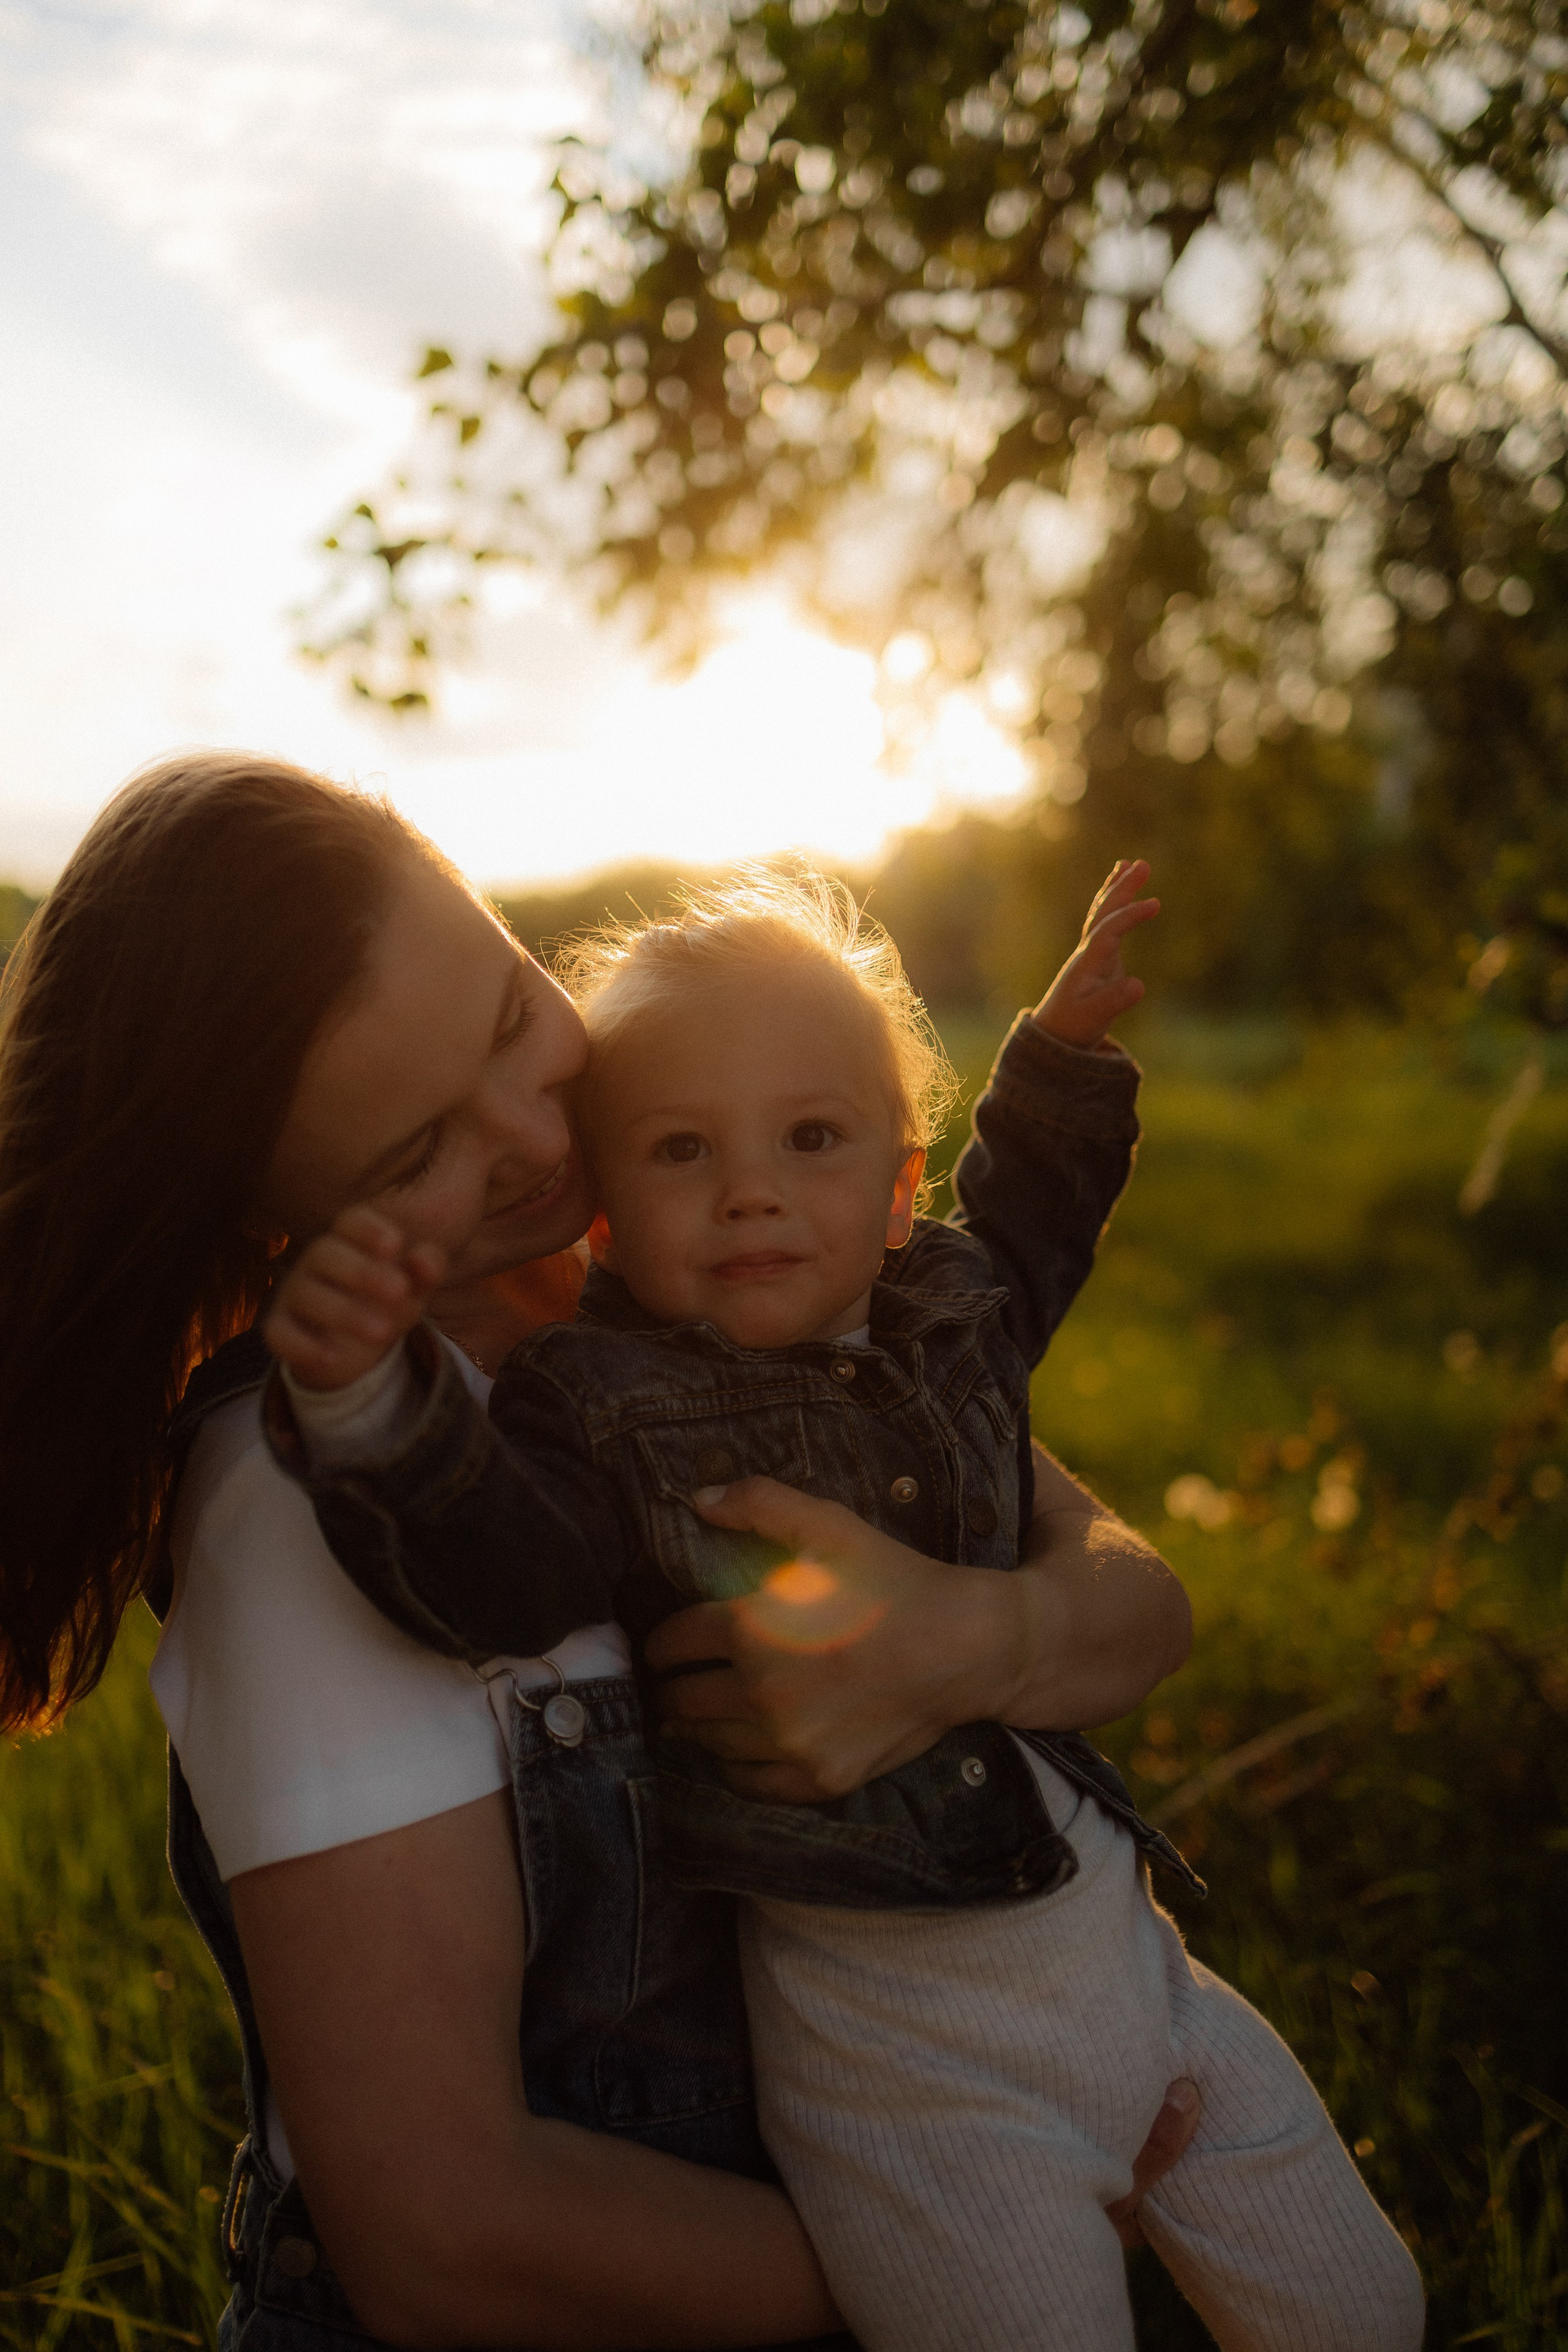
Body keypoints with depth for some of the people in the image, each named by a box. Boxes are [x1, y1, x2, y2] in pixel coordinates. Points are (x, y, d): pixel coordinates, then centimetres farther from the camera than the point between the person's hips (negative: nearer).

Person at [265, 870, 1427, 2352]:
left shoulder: (948, 1302, 4)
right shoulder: (598, 1402, -12)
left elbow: (1022, 1236, 28)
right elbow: (492, 1572, -30)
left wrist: (1061, 1051, 23)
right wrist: (368, 1405, -46)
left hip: (1120, 1937, 6)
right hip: (907, 2056, -6)